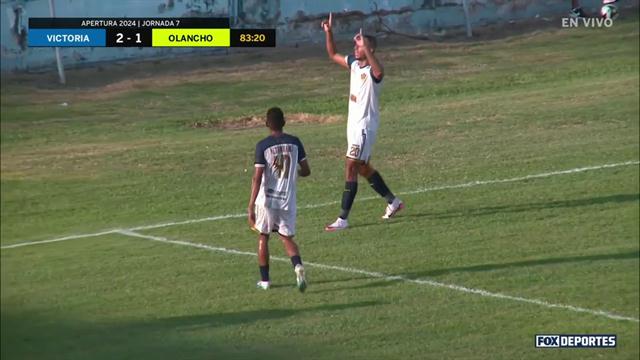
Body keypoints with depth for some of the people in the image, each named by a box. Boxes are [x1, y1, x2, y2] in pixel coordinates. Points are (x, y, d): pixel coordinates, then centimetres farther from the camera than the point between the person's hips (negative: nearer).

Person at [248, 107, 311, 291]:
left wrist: (251, 206, -13)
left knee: (263, 237, 16)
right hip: (288, 200, 2)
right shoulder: (295, 143, 0)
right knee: (287, 238, 11)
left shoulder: (263, 145, -10)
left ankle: (264, 280, 21)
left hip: (267, 200, -2)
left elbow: (257, 178, -14)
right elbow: (306, 171, 6)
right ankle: (298, 266, -19)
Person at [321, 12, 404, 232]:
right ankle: (393, 202, 35)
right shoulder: (353, 63, 6)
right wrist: (328, 32, 7)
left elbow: (378, 71, -46)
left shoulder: (373, 71, -20)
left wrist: (365, 47, -52)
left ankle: (343, 219, -9)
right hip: (353, 123, 9)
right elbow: (333, 55, 21)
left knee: (351, 168, -11)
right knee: (363, 168, 20)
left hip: (365, 126, -9)